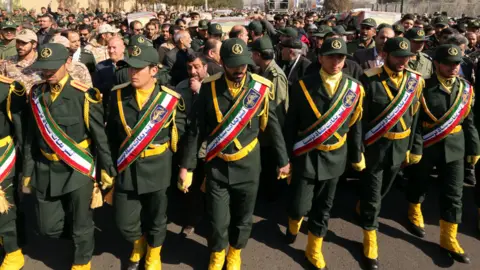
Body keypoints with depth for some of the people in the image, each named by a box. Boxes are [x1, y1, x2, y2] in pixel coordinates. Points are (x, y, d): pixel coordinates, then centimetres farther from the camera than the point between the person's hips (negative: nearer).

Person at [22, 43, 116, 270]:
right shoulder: (36, 96, 2)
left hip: (78, 169, -4)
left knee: (81, 225, 10)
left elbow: (100, 137, -10)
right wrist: (28, 171, 8)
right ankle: (81, 236, 42)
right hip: (45, 170, 5)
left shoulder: (84, 96, -13)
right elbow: (31, 137, 6)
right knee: (48, 227, 12)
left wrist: (107, 169, -8)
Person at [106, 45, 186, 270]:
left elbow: (181, 132, 0)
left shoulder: (170, 98, -9)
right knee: (124, 221, 7)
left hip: (157, 168, -1)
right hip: (126, 168, 2)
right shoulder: (118, 95, -3)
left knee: (156, 218, 14)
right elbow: (111, 133, 5)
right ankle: (138, 244, 42)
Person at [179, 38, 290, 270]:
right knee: (218, 221, 8)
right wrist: (187, 165, -3)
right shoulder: (209, 88, -10)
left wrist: (283, 160, 6)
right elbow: (196, 129, -4)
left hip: (248, 165, 1)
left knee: (243, 219, 16)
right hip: (217, 166, 0)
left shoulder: (261, 87, -10)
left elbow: (273, 126, 0)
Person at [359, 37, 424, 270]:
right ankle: (370, 238, 22)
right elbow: (359, 117, -12)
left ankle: (364, 208, 53)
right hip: (374, 145, -4)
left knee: (383, 189, 22)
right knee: (371, 193, 4)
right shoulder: (370, 80, -15)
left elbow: (416, 116, 4)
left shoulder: (415, 81, -1)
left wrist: (414, 146, 4)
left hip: (400, 146, 5)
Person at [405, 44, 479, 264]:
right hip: (426, 147, -3)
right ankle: (414, 214, 44)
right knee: (419, 185, 16)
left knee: (454, 194, 5)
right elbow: (413, 121, -13)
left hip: (454, 148, 4)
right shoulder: (424, 87, -13)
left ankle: (448, 238, 17)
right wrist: (415, 148, -16)